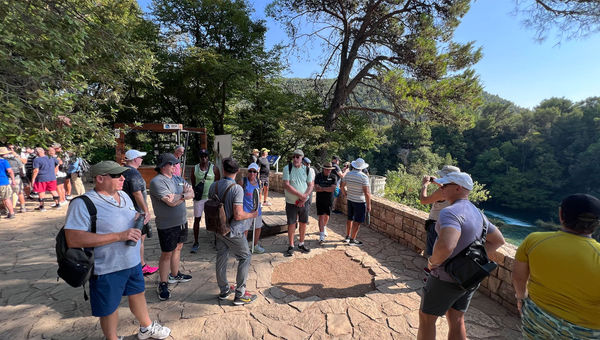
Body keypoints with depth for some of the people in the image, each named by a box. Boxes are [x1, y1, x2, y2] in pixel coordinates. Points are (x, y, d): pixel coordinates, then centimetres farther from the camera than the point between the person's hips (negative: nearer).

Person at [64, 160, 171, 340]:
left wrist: (139, 218, -5)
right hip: (107, 269, -7)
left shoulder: (124, 196, 4)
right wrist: (119, 236, -30)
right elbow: (73, 239, -27)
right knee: (110, 308, 14)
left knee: (138, 294, 24)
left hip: (133, 262, 7)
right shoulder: (82, 204, -20)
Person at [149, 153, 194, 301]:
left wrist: (179, 196, -18)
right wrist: (185, 194, -9)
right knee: (166, 254, 4)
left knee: (178, 248, 19)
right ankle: (163, 284, 18)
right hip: (167, 225, -7)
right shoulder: (157, 182, -17)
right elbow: (171, 202, -25)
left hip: (182, 222, 7)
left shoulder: (178, 179, 8)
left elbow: (192, 194, 1)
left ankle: (174, 275, 37)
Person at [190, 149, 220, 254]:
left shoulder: (214, 168, -2)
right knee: (197, 219, 4)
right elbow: (193, 184, 10)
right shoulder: (195, 168, 3)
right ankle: (196, 243, 14)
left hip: (211, 197, -1)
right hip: (199, 198, 1)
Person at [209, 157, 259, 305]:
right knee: (245, 257, 8)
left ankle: (224, 290, 33)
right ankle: (240, 294, 12)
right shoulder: (237, 189, -23)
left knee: (221, 258, 17)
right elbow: (238, 215, -27)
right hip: (233, 232, -6)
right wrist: (252, 215, -8)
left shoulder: (214, 186, -3)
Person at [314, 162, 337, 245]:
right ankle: (321, 236, -7)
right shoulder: (318, 176, -6)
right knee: (321, 216, -8)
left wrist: (322, 188, -16)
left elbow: (333, 188, -16)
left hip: (329, 200, 2)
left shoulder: (333, 177, -4)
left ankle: (324, 228, 44)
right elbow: (316, 188, -16)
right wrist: (328, 189, -15)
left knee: (327, 216, 14)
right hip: (320, 200, -2)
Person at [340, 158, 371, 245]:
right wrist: (369, 205, -12)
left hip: (350, 200, 6)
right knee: (357, 221, 4)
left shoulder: (348, 174, -1)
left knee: (350, 219, 18)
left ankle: (347, 237, 30)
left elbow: (343, 186, 10)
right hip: (359, 202, -6)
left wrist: (345, 194, 29)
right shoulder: (364, 177, -18)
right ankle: (352, 240, 11)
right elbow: (367, 193, -20)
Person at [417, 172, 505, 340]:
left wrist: (432, 262, -22)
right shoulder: (477, 213, 5)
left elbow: (446, 246, -42)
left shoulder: (450, 212, -26)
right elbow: (498, 240, 16)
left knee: (426, 318, 12)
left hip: (446, 278, -8)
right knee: (456, 321, 21)